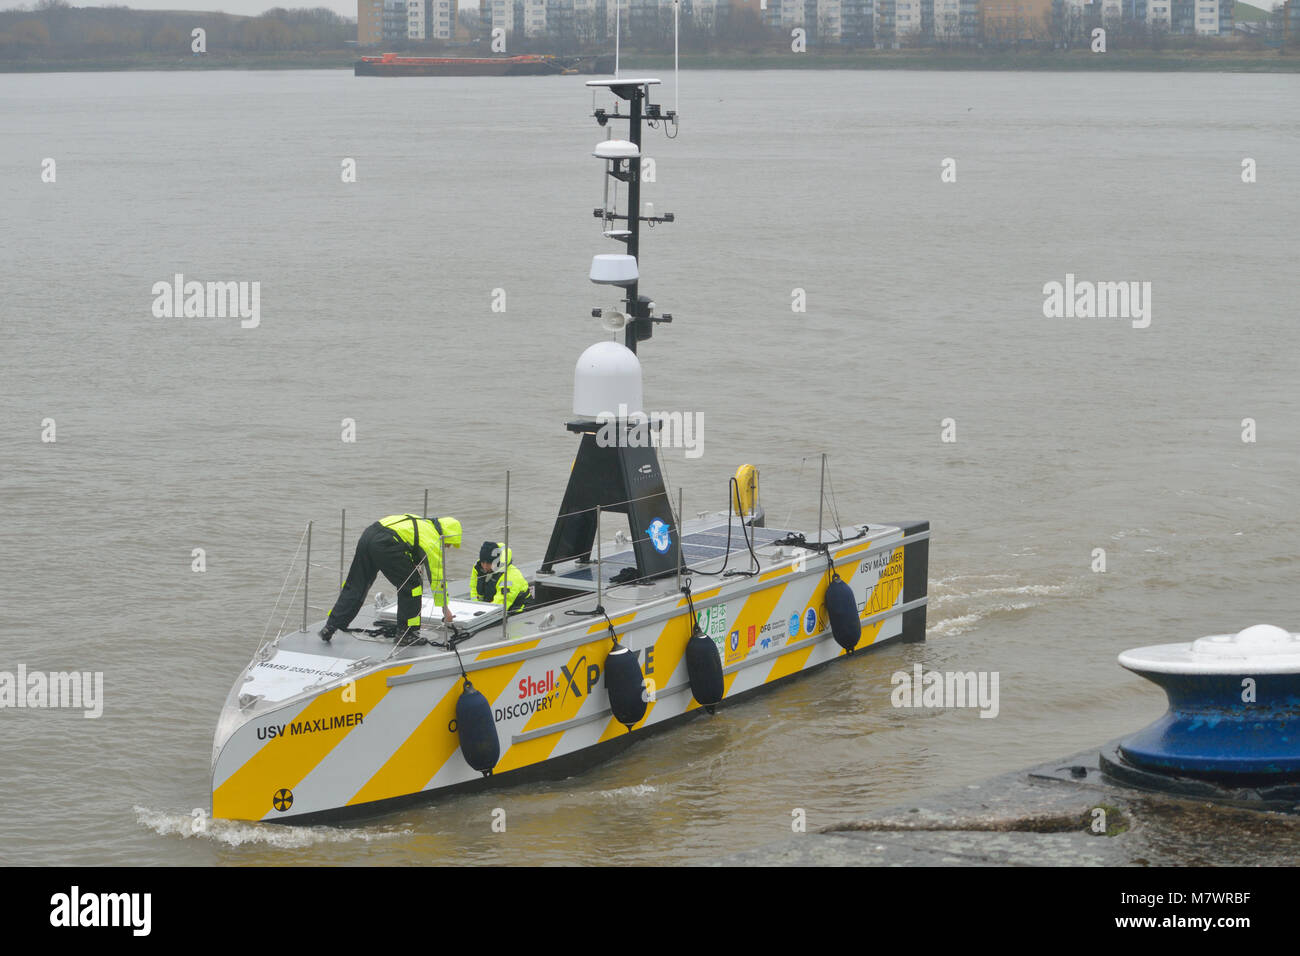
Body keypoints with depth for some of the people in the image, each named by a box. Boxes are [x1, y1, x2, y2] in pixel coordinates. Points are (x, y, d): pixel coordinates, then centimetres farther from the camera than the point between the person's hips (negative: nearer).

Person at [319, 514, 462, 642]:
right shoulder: (433, 540, 6)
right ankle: (407, 633, 12)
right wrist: (445, 608, 20)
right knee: (411, 585, 7)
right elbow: (438, 577, 11)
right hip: (385, 544, -9)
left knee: (354, 587, 16)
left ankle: (330, 627, 16)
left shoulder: (424, 524, 30)